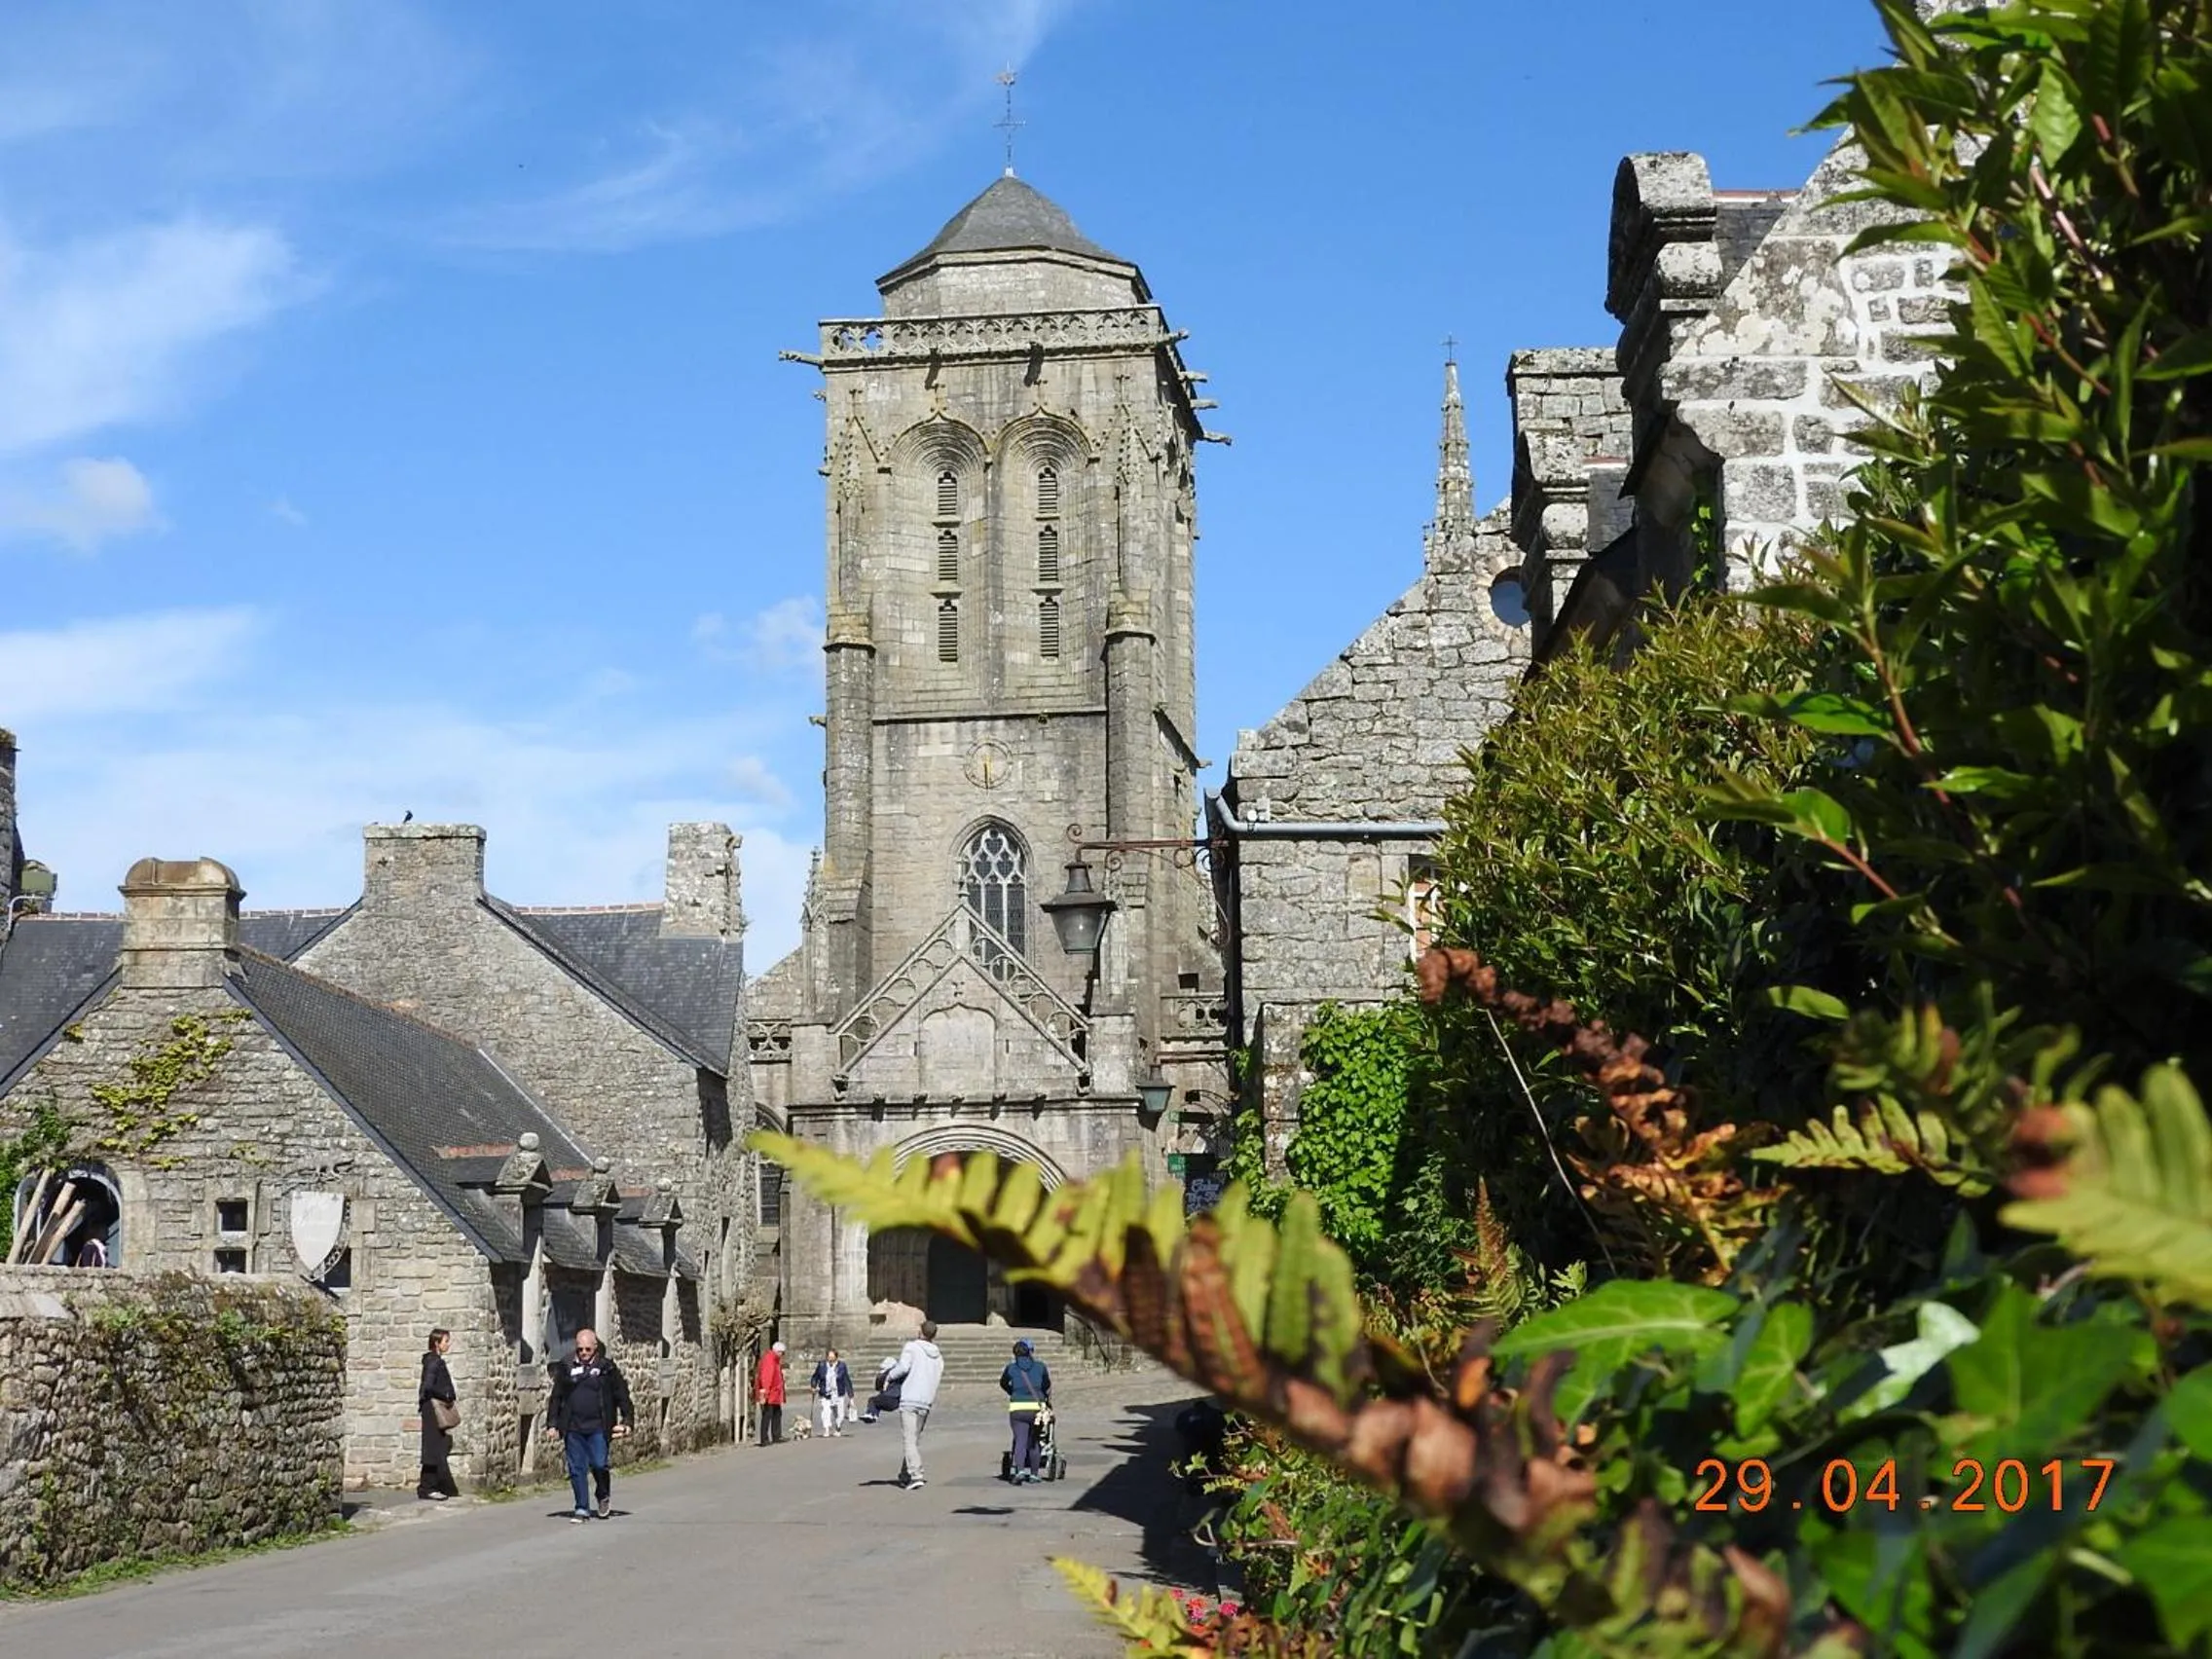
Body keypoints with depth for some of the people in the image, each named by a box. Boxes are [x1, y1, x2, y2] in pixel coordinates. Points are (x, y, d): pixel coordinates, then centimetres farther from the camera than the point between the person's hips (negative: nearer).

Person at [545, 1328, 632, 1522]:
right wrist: (552, 1424, 11)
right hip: (573, 1428, 2)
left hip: (598, 1427, -2)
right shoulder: (566, 1368, 10)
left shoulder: (606, 1368, 5)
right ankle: (582, 1509, 10)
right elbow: (556, 1398, 16)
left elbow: (622, 1395, 7)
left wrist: (627, 1420, 1)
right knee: (576, 1468, 1)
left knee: (599, 1464, -9)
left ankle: (604, 1496, 19)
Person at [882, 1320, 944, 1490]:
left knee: (909, 1441, -7)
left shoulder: (912, 1347, -5)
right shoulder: (938, 1357, 14)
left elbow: (903, 1367, -18)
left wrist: (888, 1377, -3)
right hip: (926, 1402, 6)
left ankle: (916, 1476, -19)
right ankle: (905, 1475, 24)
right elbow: (939, 1377, 14)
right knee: (916, 1440, 17)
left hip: (909, 1400, -6)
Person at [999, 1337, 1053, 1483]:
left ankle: (1019, 1470, -24)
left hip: (1017, 1408, -1)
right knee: (1035, 1442, 13)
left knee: (1020, 1441, -3)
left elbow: (1003, 1383, 20)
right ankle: (1033, 1473, 18)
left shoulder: (1011, 1368, 4)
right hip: (1037, 1407, 1)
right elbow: (1047, 1386, 12)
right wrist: (1048, 1400, 31)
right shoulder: (1040, 1366, 3)